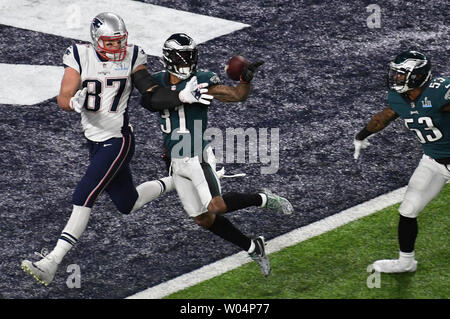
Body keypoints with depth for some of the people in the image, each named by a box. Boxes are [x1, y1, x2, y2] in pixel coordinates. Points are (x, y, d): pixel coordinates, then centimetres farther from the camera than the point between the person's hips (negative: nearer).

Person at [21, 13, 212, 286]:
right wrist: (75, 102, -32)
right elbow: (63, 99, -9)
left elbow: (152, 94, -5)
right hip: (95, 141, 4)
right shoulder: (80, 57, -4)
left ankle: (52, 263, -14)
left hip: (118, 141, -4)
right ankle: (176, 182, 42)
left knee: (84, 197, -15)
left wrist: (182, 97, -20)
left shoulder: (131, 57, -5)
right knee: (128, 204, 15)